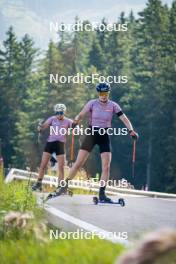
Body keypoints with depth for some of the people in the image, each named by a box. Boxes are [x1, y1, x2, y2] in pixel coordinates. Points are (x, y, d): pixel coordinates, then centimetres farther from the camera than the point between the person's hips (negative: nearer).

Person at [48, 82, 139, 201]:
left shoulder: (113, 106, -2)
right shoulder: (92, 103, -5)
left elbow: (124, 119, -6)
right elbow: (81, 115, -11)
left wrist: (131, 130, -21)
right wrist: (75, 121, -32)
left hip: (105, 137, 1)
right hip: (91, 135, -1)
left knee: (106, 166, -8)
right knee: (78, 163, -2)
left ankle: (102, 194, -3)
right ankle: (65, 186, 10)